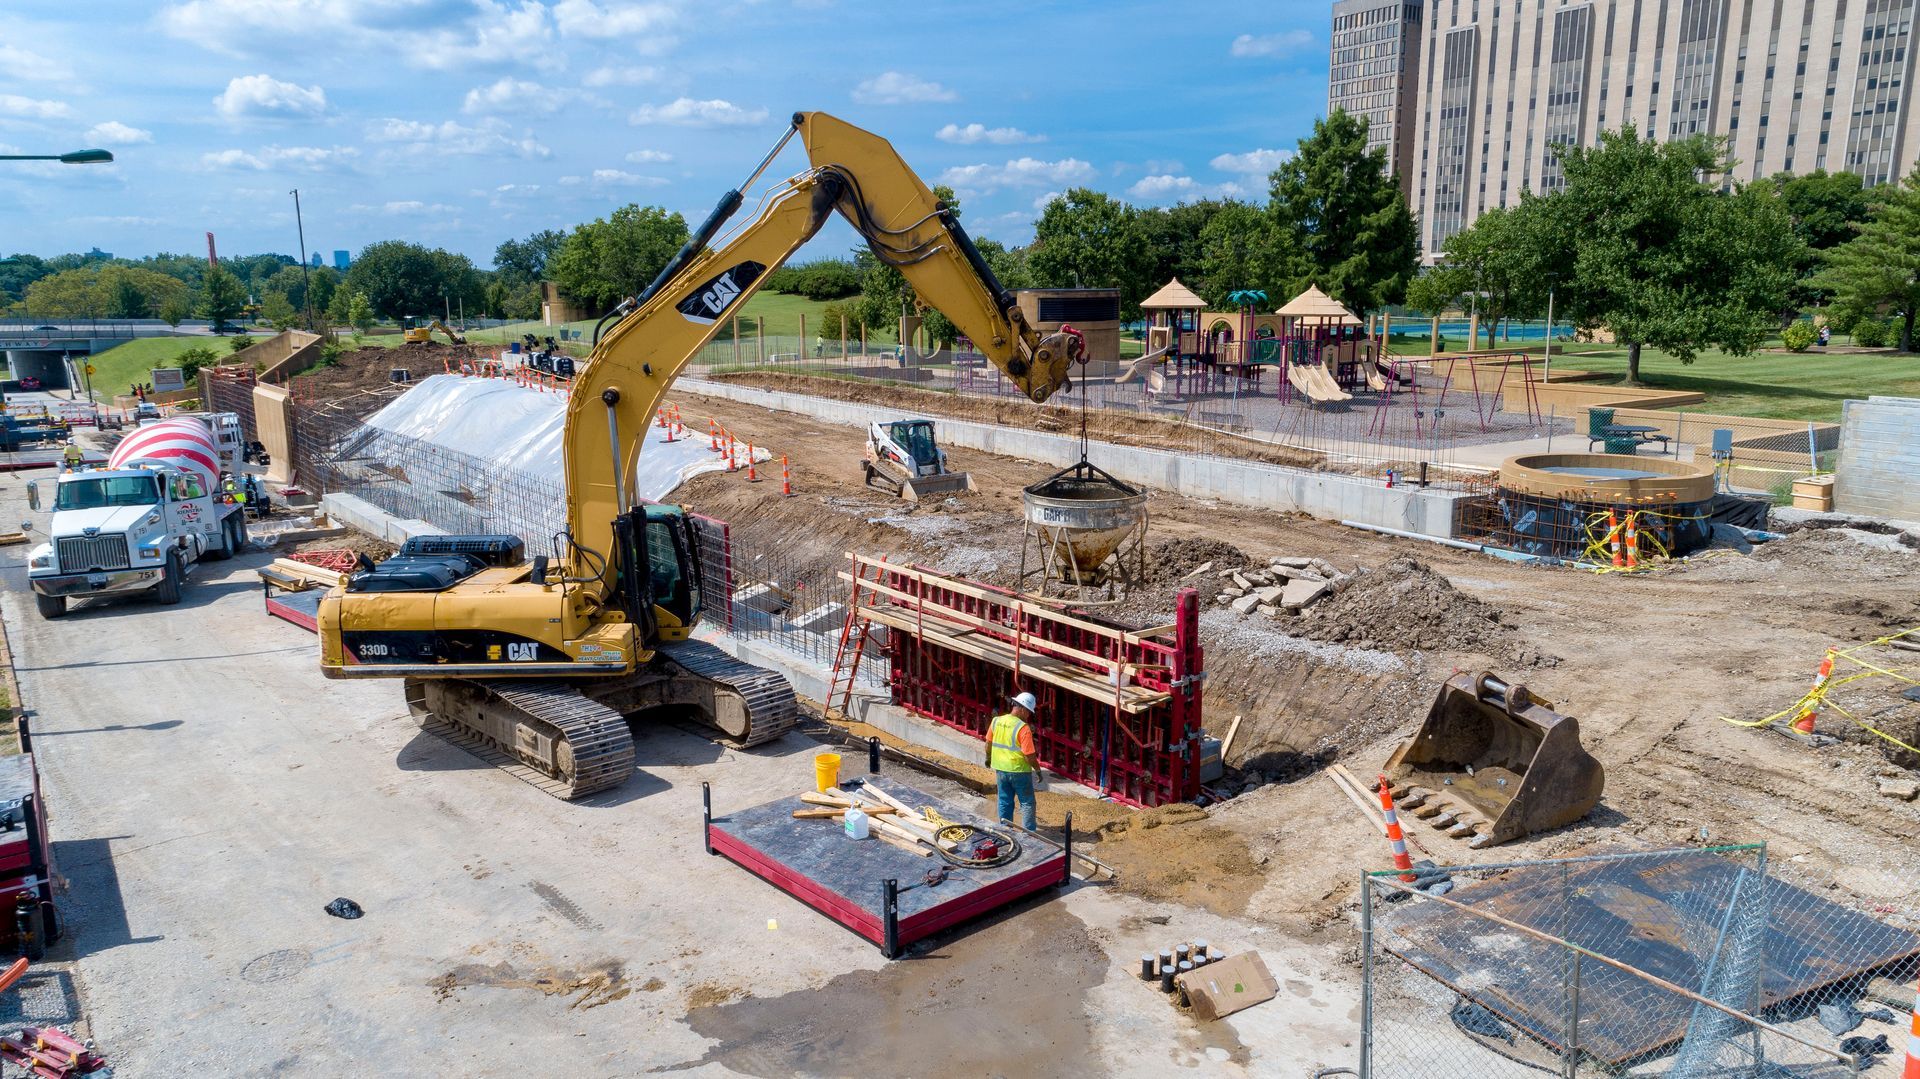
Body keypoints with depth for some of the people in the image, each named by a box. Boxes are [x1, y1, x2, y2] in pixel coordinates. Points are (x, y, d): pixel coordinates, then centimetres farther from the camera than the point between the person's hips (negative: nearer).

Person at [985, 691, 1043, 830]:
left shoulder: (996, 721, -3)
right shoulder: (1023, 728, -21)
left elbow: (988, 743, 10)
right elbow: (1029, 755, -21)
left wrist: (988, 758, 27)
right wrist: (1038, 769, -5)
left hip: (1000, 770, 6)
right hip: (1019, 771, -6)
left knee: (1005, 802, 18)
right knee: (1027, 803, 8)